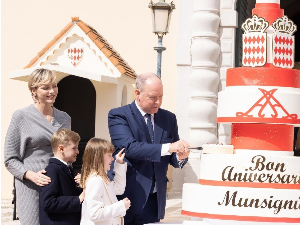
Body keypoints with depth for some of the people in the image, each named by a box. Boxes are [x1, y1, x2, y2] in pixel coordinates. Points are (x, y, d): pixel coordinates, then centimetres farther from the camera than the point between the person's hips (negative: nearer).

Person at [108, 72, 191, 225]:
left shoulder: (168, 118, 11)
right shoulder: (118, 115, -4)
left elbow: (173, 159, 12)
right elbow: (129, 147, -20)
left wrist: (180, 156, -13)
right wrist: (168, 147, -28)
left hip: (154, 200, 4)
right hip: (128, 196, -4)